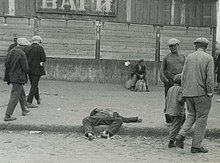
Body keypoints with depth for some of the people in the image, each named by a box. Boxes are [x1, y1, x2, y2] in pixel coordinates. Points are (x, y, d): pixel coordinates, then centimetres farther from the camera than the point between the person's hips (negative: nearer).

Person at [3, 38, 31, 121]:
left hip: (11, 76, 9)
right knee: (15, 96, -3)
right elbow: (26, 68, -18)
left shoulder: (11, 51, 5)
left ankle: (24, 110, 39)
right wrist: (26, 71, 4)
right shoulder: (22, 53, -18)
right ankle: (7, 116, -2)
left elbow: (6, 63, 7)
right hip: (18, 77, -9)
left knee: (22, 93, 25)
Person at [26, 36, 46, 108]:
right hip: (37, 69, -6)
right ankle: (29, 102, -4)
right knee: (34, 85, -1)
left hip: (29, 69, 6)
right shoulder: (40, 48, -11)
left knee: (34, 84, 18)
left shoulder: (28, 48, 4)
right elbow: (44, 59, -12)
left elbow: (26, 58, 4)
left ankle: (38, 99, 35)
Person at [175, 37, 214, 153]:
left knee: (191, 115, 19)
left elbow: (183, 76, 7)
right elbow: (210, 77, -12)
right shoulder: (208, 58, -6)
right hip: (201, 93, -5)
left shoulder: (189, 57, 7)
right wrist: (210, 93, -5)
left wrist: (184, 92, 12)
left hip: (188, 92, 5)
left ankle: (181, 136, 0)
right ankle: (196, 146, 8)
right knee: (201, 119, 5)